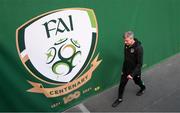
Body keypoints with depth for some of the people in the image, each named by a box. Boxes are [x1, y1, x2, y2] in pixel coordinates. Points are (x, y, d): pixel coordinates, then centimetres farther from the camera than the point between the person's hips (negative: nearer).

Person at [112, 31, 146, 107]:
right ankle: (119, 99, 25)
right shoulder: (126, 45, -9)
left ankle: (143, 88, 56)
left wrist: (132, 74, -31)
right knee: (122, 84, 7)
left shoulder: (139, 48, -29)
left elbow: (139, 64, -27)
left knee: (137, 82, 22)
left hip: (135, 70, -4)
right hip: (126, 69, 5)